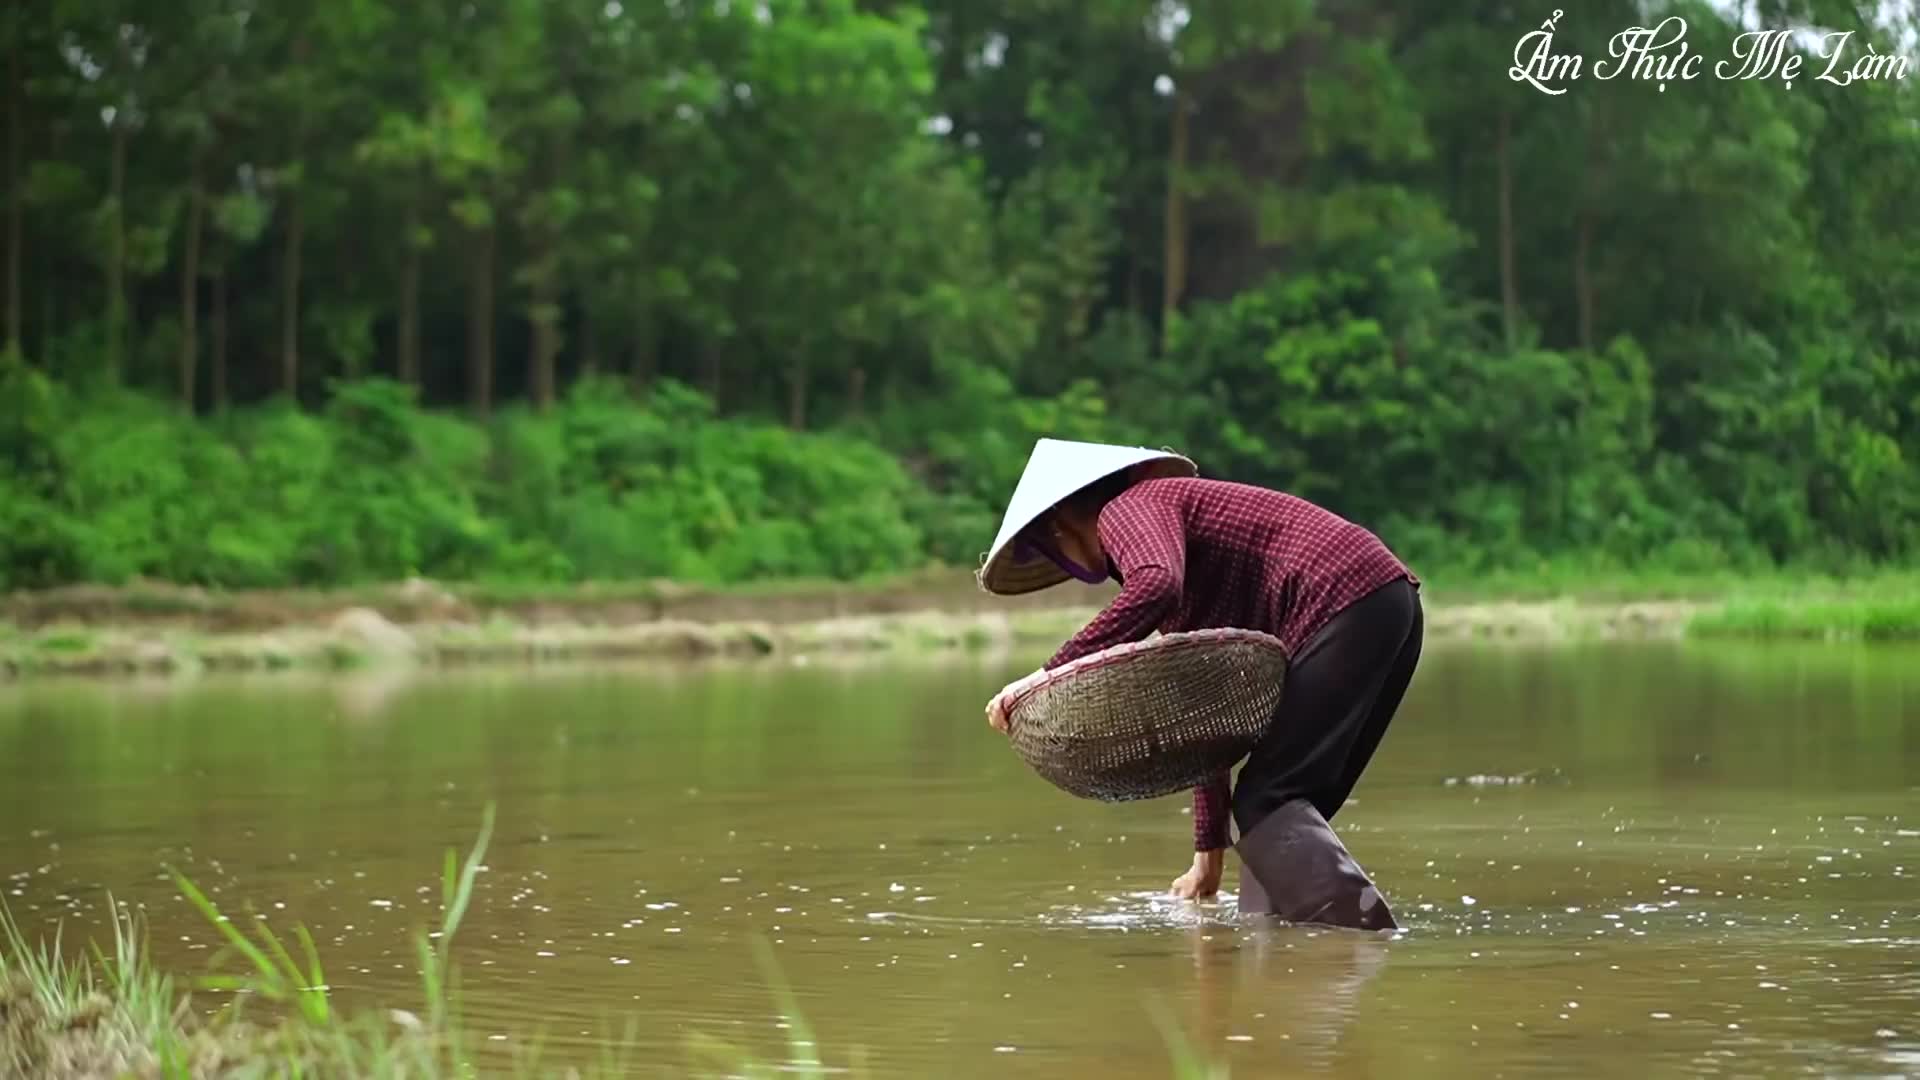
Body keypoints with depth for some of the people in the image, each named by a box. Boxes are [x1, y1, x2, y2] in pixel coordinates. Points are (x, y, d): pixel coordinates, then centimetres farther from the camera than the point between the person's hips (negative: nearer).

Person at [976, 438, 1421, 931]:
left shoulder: (1127, 511, 1)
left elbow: (1155, 587, -26)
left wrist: (1048, 673, -24)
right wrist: (1209, 854, 31)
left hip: (1345, 603, -10)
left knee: (1267, 800, -10)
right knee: (1277, 800, 13)